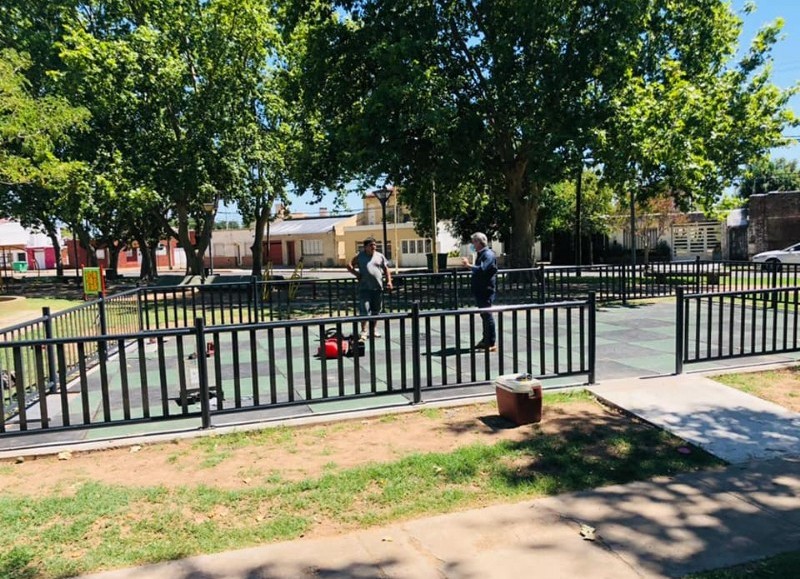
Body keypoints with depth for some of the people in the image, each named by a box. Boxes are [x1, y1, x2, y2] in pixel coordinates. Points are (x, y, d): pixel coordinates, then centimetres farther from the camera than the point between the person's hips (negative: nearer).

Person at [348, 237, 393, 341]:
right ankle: (363, 332, -8)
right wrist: (357, 274, -4)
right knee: (364, 310, -10)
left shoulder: (380, 256, 10)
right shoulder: (359, 256, 3)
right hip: (364, 288, -3)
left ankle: (373, 331, 23)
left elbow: (386, 269, 13)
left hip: (378, 288, 3)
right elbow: (349, 266, 9)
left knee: (376, 310, 10)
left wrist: (389, 281, 2)